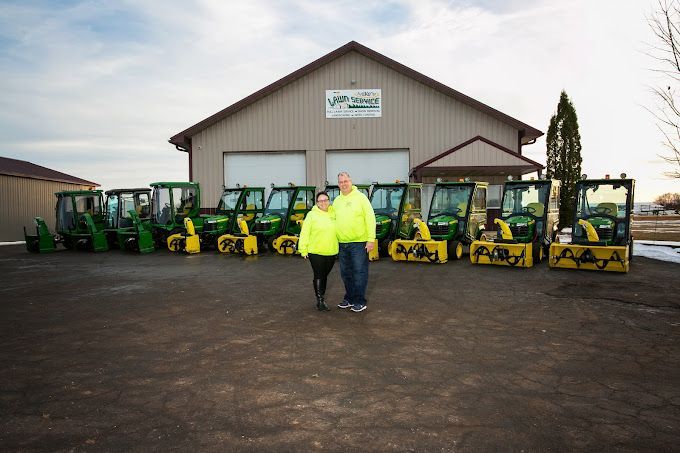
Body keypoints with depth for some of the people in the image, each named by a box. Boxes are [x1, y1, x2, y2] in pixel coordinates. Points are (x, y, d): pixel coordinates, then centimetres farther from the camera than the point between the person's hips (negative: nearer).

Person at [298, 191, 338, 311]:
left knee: (324, 276, 15)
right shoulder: (312, 215, -3)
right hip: (316, 252, -4)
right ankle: (320, 301, 4)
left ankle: (322, 296, 29)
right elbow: (304, 234, -5)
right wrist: (303, 250, -10)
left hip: (331, 252, 4)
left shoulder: (334, 214, 9)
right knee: (318, 276, -1)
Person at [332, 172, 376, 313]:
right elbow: (333, 220, 20)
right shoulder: (337, 201, 12)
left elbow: (370, 218, -9)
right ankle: (349, 298, 27)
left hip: (359, 243, -6)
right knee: (346, 273, 13)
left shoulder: (360, 197, -5)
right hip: (342, 243, 6)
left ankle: (360, 301, 8)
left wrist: (371, 239, -14)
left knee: (359, 272, -1)